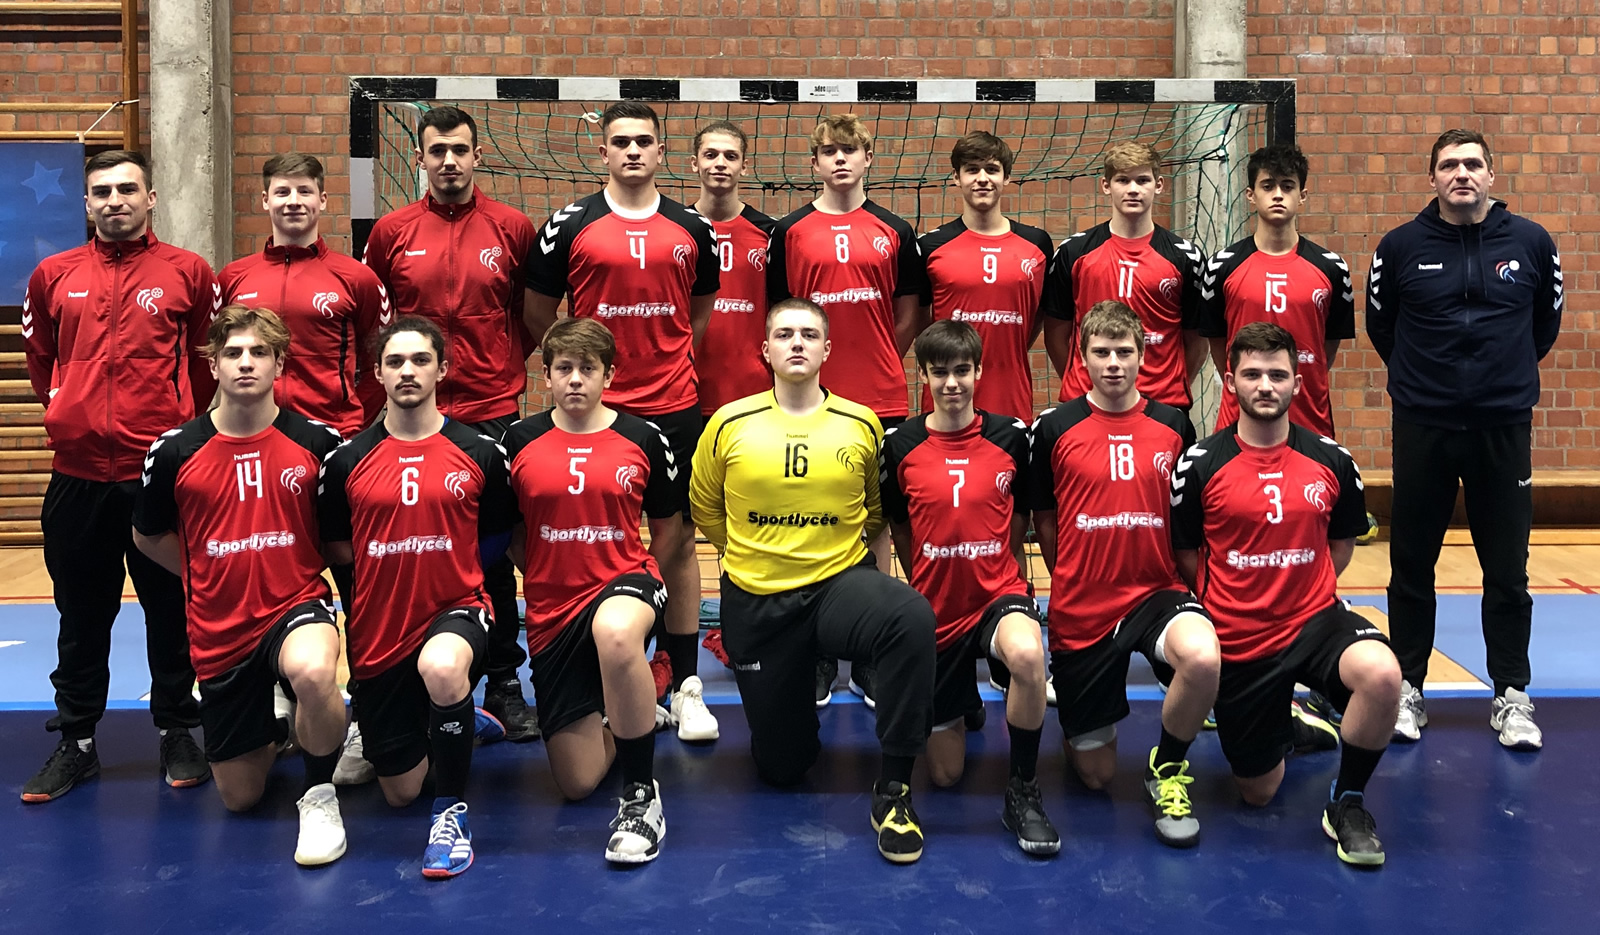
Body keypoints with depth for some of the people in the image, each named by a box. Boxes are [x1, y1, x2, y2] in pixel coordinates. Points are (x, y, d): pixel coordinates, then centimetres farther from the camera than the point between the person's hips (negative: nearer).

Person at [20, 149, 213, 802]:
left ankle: (176, 735, 21)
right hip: (78, 474, 3)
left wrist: (181, 420, 3)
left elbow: (207, 358, 7)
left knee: (171, 611, 7)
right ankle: (76, 742, 23)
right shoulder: (54, 275, 8)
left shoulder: (187, 273, 1)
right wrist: (71, 411, 11)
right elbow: (39, 354, 19)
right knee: (82, 618, 11)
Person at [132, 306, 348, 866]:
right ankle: (268, 727, 46)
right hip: (218, 630, 2)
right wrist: (211, 574, 8)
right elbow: (148, 536, 13)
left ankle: (320, 792, -13)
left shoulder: (317, 442, -7)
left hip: (296, 607, -2)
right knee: (239, 797, 11)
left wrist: (305, 568, -3)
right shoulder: (175, 451, -4)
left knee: (312, 672, -41)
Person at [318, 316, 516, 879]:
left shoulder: (481, 452, -2)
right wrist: (387, 566, 1)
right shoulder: (348, 460, 0)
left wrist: (449, 564, 2)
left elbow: (499, 535, 11)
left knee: (441, 668, -41)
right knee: (399, 793, 10)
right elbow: (334, 547, 11)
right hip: (378, 632, 3)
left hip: (456, 610, -2)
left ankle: (453, 810, -20)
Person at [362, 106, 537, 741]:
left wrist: (510, 361, 3)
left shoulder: (512, 229, 3)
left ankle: (504, 685, 16)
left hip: (494, 413, 0)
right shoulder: (392, 232, 4)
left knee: (495, 555, 5)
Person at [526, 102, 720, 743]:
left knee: (676, 542, 4)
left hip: (674, 408, 1)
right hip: (594, 408, -1)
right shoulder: (569, 225, 1)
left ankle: (685, 686, 12)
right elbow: (538, 312, 7)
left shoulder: (692, 229, 7)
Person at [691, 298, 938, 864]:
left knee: (912, 617, -38)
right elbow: (705, 507, 13)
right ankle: (801, 680, 45)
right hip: (756, 602, 1)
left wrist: (843, 547, 8)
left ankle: (894, 787, -24)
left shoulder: (861, 425, -3)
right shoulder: (729, 424, -3)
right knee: (781, 766, 9)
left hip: (841, 585, -1)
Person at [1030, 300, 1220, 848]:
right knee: (1095, 775, 4)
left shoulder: (1173, 426, 3)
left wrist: (1176, 579, 4)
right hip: (1080, 608, 0)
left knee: (1203, 656, -37)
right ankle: (1078, 733, 43)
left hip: (1157, 591, 1)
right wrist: (1078, 582, 7)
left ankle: (1168, 769, -7)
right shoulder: (1055, 429, -2)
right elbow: (1044, 520, 8)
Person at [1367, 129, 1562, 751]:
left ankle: (1512, 694, 17)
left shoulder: (1531, 243, 2)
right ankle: (1407, 688, 18)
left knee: (1507, 569, 5)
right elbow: (1380, 326, 12)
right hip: (1421, 427, 0)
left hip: (1504, 426, 0)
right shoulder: (1401, 246, 0)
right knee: (1412, 565, 6)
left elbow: (1545, 325, 15)